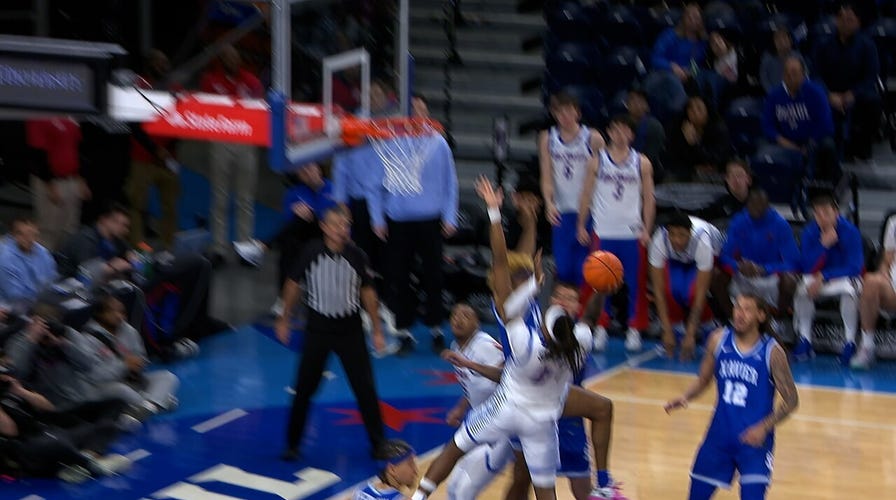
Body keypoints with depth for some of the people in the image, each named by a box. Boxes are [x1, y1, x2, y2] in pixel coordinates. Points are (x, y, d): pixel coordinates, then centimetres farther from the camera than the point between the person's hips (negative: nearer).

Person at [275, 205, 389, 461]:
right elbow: (294, 286, 5)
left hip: (350, 329, 0)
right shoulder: (311, 253, -9)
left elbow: (368, 293, 2)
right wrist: (284, 320, 10)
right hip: (318, 329, 0)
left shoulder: (356, 255, -8)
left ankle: (378, 443, 12)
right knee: (304, 389, 5)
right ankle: (292, 443, 20)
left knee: (365, 388, 0)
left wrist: (377, 331, 2)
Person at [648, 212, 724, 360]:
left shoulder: (702, 242, -41)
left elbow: (700, 292, -37)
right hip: (675, 259, 2)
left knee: (692, 292, -29)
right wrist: (667, 331, -33)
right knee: (670, 288, -29)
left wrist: (690, 334, -37)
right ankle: (677, 327, -3)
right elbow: (659, 290, -31)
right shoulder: (659, 241, -36)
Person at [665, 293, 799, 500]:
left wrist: (764, 427, -23)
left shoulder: (772, 352, -14)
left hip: (754, 440, -4)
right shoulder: (719, 339, -3)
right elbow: (704, 379, 10)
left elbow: (791, 401, -10)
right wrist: (685, 397, -10)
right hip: (720, 435, 4)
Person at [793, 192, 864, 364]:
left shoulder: (850, 232, -18)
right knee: (802, 287, -28)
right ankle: (804, 339, -17)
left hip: (845, 277, -3)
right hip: (818, 278, 3)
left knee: (849, 287, -37)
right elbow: (807, 268, -16)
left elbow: (854, 268, -21)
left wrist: (822, 277, -26)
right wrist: (823, 244, -28)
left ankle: (850, 342, -26)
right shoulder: (809, 233, -10)